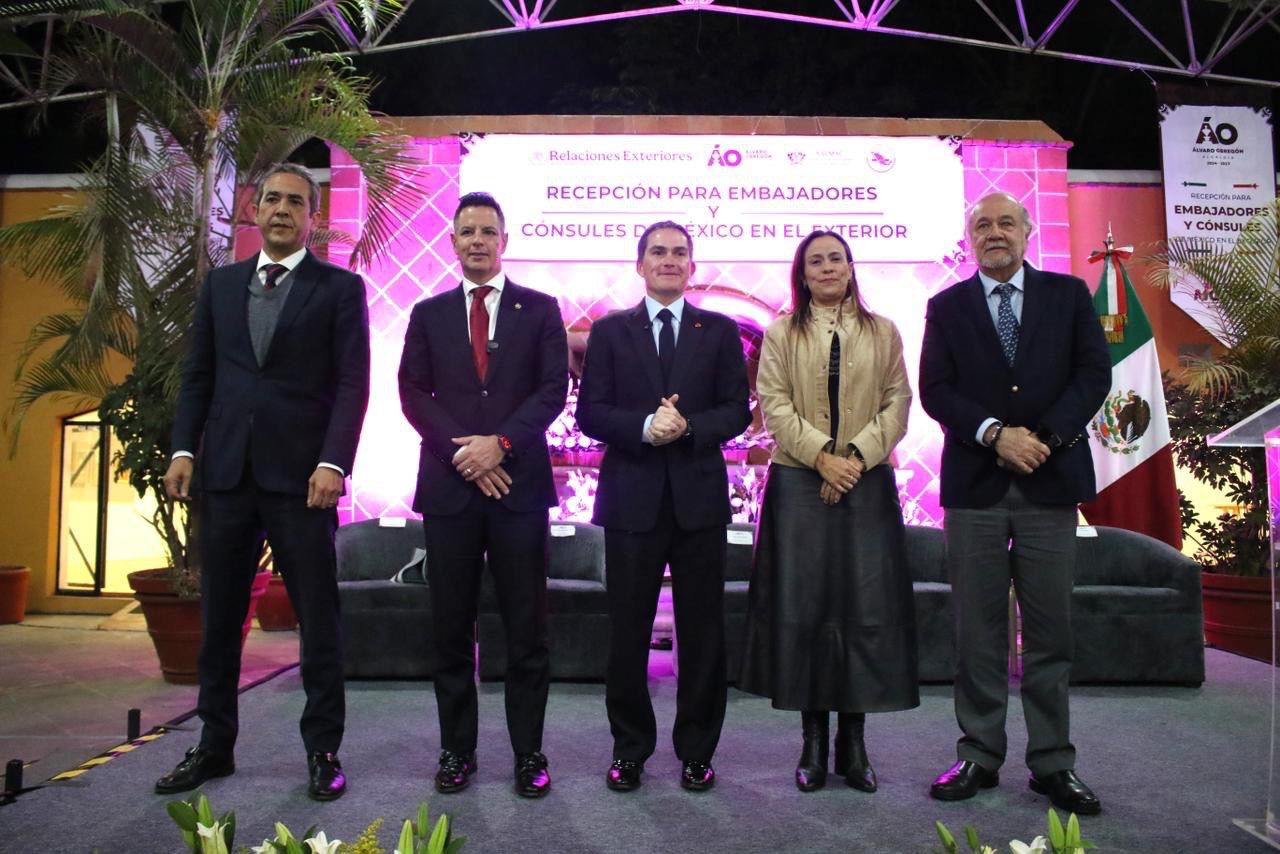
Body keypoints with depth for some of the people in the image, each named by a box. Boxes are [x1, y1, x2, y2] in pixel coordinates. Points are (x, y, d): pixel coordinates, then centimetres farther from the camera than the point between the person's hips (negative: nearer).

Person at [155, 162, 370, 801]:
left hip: (301, 476, -4)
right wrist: (184, 448, 2)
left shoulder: (340, 288, 3)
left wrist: (333, 462, -15)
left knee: (318, 619, 2)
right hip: (226, 472, 4)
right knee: (218, 617, 12)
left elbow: (352, 383, -5)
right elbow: (198, 375, 14)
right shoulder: (220, 285, 15)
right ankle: (214, 745, 27)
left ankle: (323, 750, 15)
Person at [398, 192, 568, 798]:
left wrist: (501, 443, -13)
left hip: (519, 483, -1)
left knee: (526, 629, 3)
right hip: (448, 485, 2)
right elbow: (413, 394, 5)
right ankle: (456, 750, 20)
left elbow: (554, 388, -1)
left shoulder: (540, 309, 8)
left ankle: (529, 753, 14)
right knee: (451, 629, 7)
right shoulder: (428, 314, 13)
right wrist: (463, 454, -9)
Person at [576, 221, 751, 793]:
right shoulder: (610, 331, 8)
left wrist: (688, 426, -15)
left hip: (699, 497, 1)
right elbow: (590, 411, 0)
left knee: (702, 631, 7)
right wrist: (644, 427, -16)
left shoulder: (719, 331, 9)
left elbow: (737, 411, 3)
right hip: (632, 498, 0)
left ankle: (697, 751, 22)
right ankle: (630, 749, 22)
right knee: (628, 631, 7)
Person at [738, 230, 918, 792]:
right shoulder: (781, 333, 8)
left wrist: (856, 455, -10)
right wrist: (822, 456, -13)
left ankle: (853, 740, 12)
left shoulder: (882, 332, 11)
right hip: (799, 484, -1)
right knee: (802, 606, 1)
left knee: (867, 607, 0)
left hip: (867, 482, 1)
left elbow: (898, 403, 4)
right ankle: (813, 739, 12)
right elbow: (774, 405, -1)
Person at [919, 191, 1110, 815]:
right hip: (975, 484, 0)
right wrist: (996, 434, -14)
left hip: (1049, 482, 0)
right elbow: (935, 391, 0)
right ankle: (979, 756, 15)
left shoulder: (1069, 294, 10)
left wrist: (1044, 437, -11)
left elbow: (1094, 373, 2)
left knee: (1050, 630, 5)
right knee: (978, 631, 5)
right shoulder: (946, 306, 9)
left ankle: (1053, 763, 16)